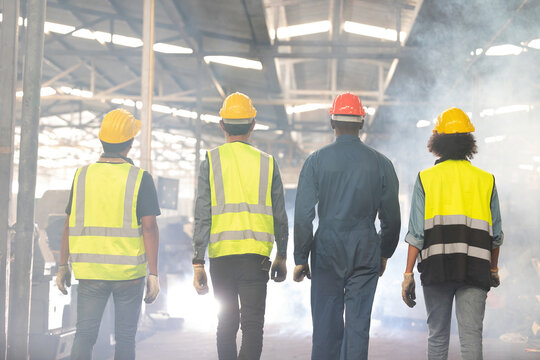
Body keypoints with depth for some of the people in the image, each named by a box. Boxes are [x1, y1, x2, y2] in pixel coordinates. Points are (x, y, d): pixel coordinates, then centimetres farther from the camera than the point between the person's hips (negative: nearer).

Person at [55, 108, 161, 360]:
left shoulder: (83, 176, 1)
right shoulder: (140, 179, -7)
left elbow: (69, 224, 4)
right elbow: (149, 228, -11)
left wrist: (63, 266, 12)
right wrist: (153, 274, -8)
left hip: (90, 272, 2)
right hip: (129, 272, -2)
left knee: (84, 335, 5)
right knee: (125, 337, 8)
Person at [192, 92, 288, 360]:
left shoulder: (211, 162, 1)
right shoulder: (266, 163, 4)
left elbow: (203, 216, -5)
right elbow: (279, 216, 7)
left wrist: (198, 262, -5)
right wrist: (281, 256, 19)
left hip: (221, 254, 1)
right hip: (255, 254, -1)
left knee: (226, 322, 16)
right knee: (253, 322, -3)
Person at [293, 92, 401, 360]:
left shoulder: (316, 160, -2)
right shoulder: (380, 163, 2)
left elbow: (303, 215, -4)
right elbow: (391, 216, 6)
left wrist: (301, 258, 2)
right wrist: (384, 253, 20)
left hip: (327, 250, 0)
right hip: (366, 252, 0)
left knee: (326, 323, 7)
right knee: (358, 323, 1)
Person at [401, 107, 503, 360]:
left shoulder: (426, 178, 2)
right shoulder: (486, 180, 7)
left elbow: (416, 233, -4)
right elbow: (495, 234, 10)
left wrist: (408, 274, -1)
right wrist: (493, 268, 24)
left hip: (436, 268, 0)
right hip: (475, 269, 0)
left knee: (437, 336, 10)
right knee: (471, 335, -3)